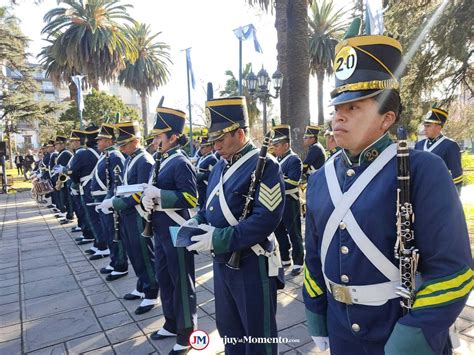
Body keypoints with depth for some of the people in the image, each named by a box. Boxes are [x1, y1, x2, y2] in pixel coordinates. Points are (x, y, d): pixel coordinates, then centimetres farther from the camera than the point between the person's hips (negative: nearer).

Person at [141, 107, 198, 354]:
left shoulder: (180, 163, -15)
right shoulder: (162, 161, 11)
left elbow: (191, 198, -21)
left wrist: (158, 194, -24)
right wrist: (148, 197, -4)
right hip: (161, 230, 9)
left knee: (181, 282, 4)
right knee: (164, 278, 20)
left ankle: (186, 335, 21)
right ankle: (171, 323, 39)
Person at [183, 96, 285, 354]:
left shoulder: (264, 165, -17)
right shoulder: (220, 166, 9)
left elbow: (266, 219, -25)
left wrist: (219, 239, -25)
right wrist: (197, 222, -2)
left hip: (252, 265, -8)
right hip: (222, 261, 8)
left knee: (257, 334, 12)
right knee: (227, 327, 24)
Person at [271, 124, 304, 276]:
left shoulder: (294, 160, -15)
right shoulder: (277, 159, 11)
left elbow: (292, 183, -24)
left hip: (289, 202, -8)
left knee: (293, 233, 3)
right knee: (279, 232, 16)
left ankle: (298, 263, 15)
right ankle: (285, 259, 31)